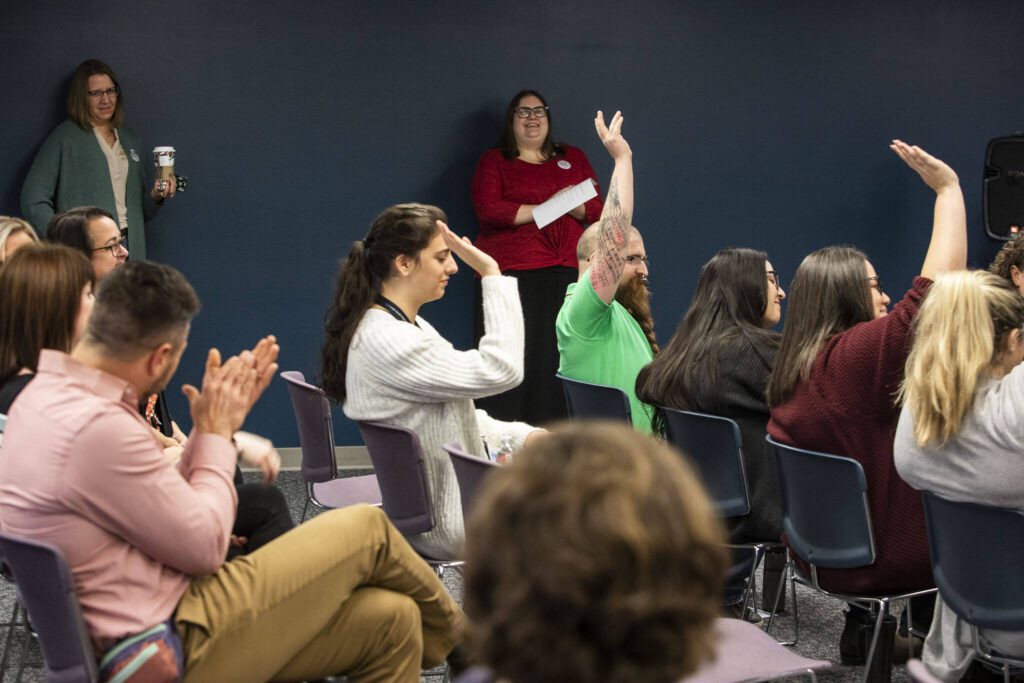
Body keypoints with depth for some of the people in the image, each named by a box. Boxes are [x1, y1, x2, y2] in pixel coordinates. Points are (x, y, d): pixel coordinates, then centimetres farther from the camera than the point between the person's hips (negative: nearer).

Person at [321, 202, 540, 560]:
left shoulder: (410, 328, 8)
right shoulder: (385, 342, -26)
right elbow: (500, 370, -28)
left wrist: (525, 437, 2)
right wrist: (492, 272, -24)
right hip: (445, 525, -10)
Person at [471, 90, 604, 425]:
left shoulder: (574, 159, 20)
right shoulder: (493, 161, 11)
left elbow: (597, 209, 12)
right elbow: (489, 209, -6)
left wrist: (573, 206, -10)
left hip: (567, 272, 3)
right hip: (512, 274, -3)